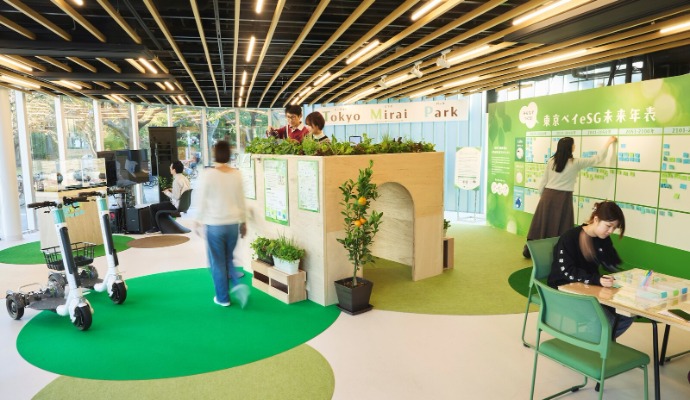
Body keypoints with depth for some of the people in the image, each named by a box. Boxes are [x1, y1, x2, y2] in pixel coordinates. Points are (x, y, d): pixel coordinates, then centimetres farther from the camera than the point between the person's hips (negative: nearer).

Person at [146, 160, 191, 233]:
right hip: (183, 204, 9)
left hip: (176, 206, -9)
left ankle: (155, 227, 15)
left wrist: (167, 192, -9)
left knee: (152, 207, 4)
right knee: (160, 204, 29)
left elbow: (176, 196, -26)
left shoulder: (176, 180, -22)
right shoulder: (184, 178, 5)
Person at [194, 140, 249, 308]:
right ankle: (237, 284, 0)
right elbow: (241, 200, 5)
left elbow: (201, 199, -7)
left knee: (217, 262, 9)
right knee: (228, 258, 20)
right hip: (233, 223, 4)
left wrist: (199, 219, 7)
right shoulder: (237, 174, -1)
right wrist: (243, 221, 15)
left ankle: (223, 298, 19)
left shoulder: (207, 174, -12)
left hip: (214, 224, -3)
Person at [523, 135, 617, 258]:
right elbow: (598, 159, 4)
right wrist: (608, 142, 17)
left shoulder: (551, 161, 3)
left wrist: (543, 196, 20)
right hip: (563, 198, -4)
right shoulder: (575, 163, -6)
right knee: (559, 227, 4)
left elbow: (543, 182, 7)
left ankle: (529, 250, 18)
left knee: (541, 224, 11)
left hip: (548, 195, 4)